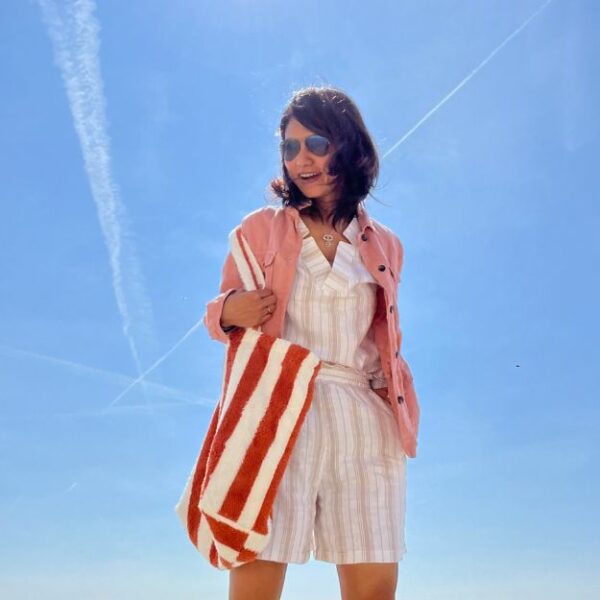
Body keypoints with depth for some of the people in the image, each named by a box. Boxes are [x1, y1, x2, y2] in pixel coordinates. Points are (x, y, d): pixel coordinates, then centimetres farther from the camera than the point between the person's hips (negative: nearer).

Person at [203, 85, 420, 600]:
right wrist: (229, 313, -12)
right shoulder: (262, 228, 9)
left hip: (363, 423, 2)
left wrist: (398, 408, 5)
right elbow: (226, 312, 11)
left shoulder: (384, 246, 15)